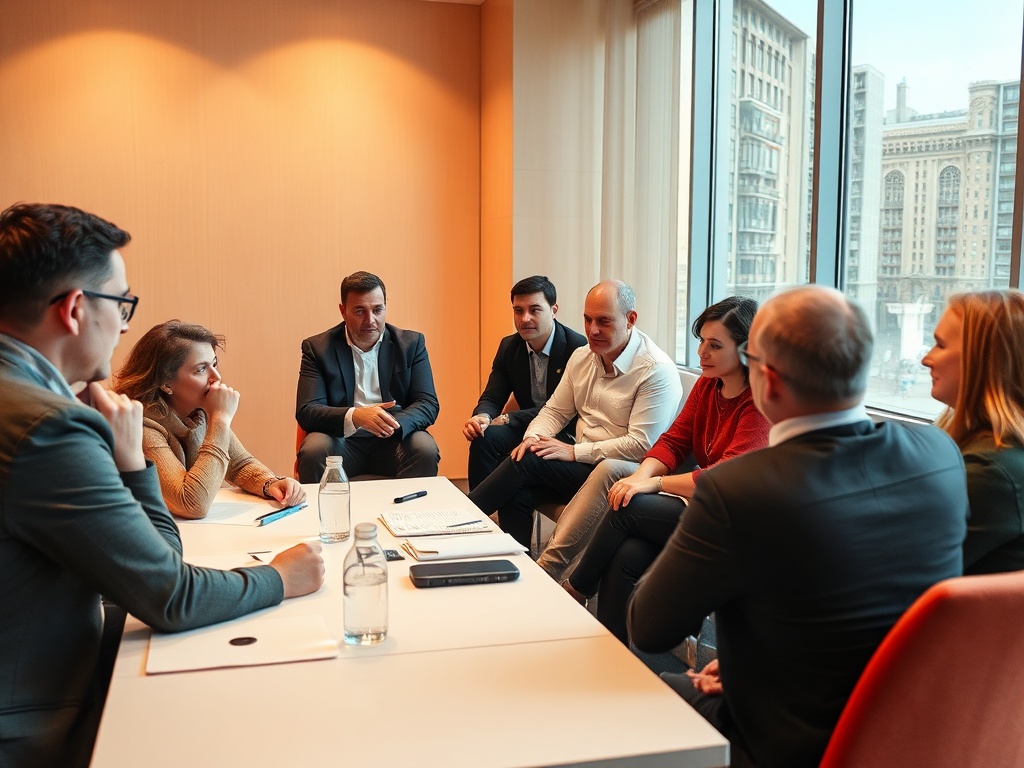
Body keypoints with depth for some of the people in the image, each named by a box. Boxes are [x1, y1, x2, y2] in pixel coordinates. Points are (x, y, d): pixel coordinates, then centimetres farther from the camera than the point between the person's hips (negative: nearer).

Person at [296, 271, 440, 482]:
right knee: (313, 450, -31)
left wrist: (395, 422, -24)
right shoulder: (318, 348, 2)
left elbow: (428, 404, -1)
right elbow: (306, 411, -7)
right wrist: (354, 416, -28)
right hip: (341, 441, -1)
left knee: (425, 449, -29)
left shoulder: (411, 343, 6)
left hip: (392, 441, 1)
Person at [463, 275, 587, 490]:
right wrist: (482, 417, -21)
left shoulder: (578, 348, -13)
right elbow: (492, 398, 5)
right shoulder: (509, 347, 7)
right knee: (484, 437, -25)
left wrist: (507, 419, -21)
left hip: (566, 433, -5)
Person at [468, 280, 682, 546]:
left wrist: (574, 452, -20)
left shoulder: (657, 371, -14)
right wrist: (532, 437, -7)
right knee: (518, 493, -24)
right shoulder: (582, 357, 9)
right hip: (581, 463, 6)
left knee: (529, 462, -23)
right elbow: (555, 411, 16)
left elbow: (641, 445, -20)